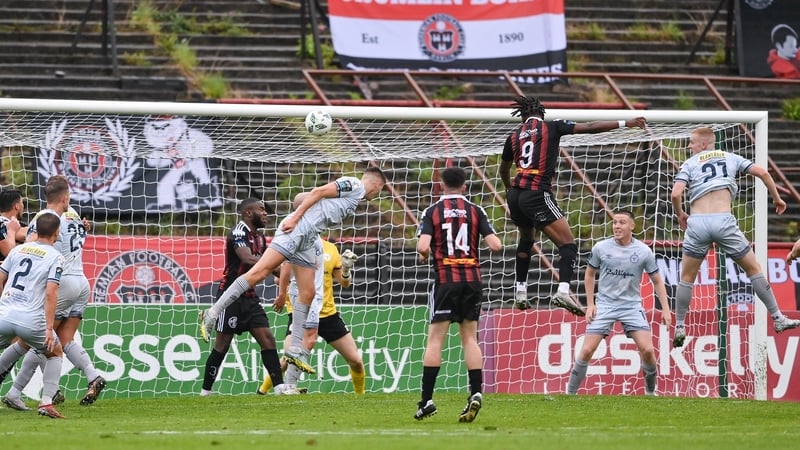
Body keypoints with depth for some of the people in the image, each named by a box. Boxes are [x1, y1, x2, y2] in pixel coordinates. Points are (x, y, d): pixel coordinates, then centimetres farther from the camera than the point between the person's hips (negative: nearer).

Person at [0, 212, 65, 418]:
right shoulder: (55, 257, 1)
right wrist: (49, 329, -10)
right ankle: (46, 402, 6)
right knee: (55, 353, 20)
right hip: (30, 321, -3)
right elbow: (51, 294, -9)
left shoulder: (18, 249, 15)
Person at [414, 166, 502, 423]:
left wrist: (423, 256, 9)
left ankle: (426, 400, -5)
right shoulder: (475, 211, 5)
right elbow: (495, 245, -3)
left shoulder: (432, 212, 0)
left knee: (435, 339, 0)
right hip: (472, 279, 2)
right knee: (470, 338, 9)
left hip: (446, 279, -2)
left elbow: (423, 246, -13)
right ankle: (476, 392, -5)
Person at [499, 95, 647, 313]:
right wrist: (625, 123, 1)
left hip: (515, 195, 6)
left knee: (526, 239, 31)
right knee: (568, 244, -7)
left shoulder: (515, 135, 14)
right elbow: (590, 127, -3)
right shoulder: (551, 127, 2)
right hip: (537, 195, -6)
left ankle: (520, 291, 30)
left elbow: (504, 169, 30)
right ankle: (563, 291, -29)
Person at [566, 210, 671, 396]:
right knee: (587, 350, -9)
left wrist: (665, 309, -2)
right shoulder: (601, 248, -4)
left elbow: (657, 281, 5)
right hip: (604, 304, 0)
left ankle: (650, 391, 10)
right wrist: (590, 304, 4)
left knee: (647, 350, -13)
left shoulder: (644, 252, -5)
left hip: (632, 305, 0)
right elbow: (590, 274, 11)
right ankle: (570, 393, 4)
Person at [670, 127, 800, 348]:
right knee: (753, 269, 14)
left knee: (687, 277, 16)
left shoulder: (689, 164, 11)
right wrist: (776, 198, 22)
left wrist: (680, 214, 17)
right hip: (724, 221, 1)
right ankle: (778, 319, 13)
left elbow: (675, 194, -2)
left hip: (697, 222, -1)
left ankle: (679, 328, 15)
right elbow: (762, 172, 8)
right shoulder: (730, 158, 17)